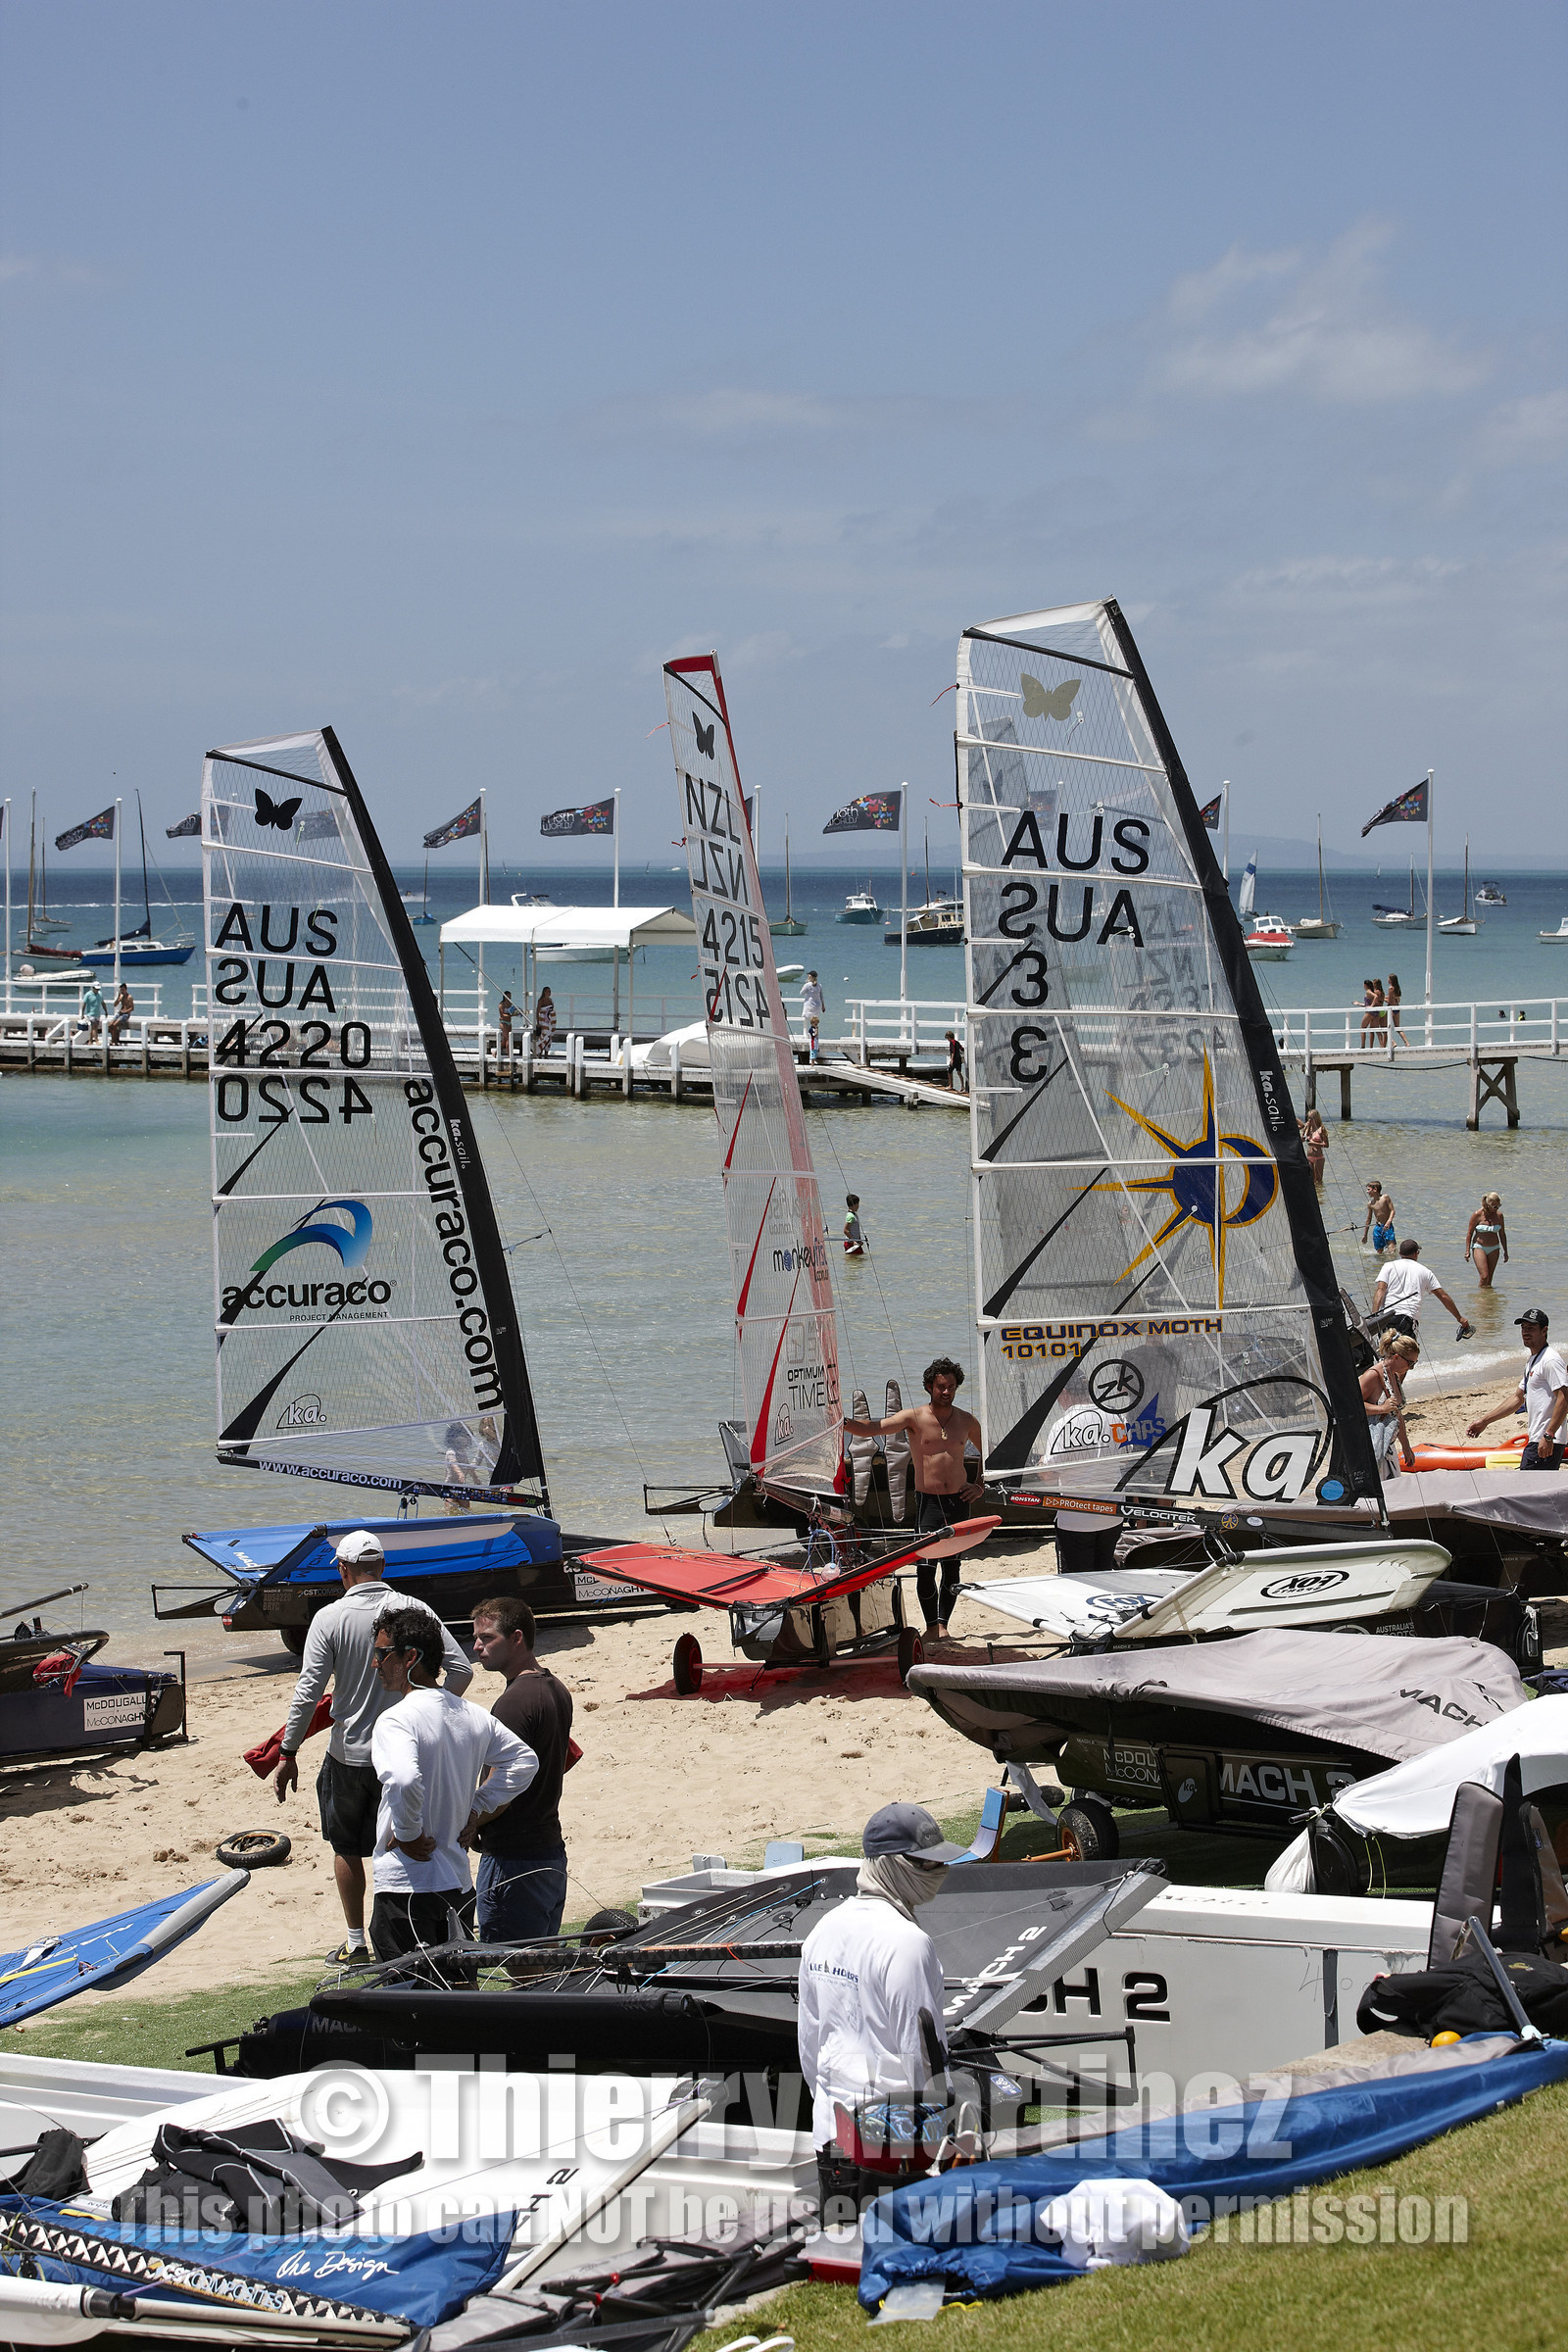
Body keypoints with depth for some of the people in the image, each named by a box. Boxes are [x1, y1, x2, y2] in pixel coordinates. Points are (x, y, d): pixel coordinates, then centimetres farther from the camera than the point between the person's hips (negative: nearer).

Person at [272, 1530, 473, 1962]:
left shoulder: (329, 1618, -11)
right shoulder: (414, 1610, -5)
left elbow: (307, 1694, -12)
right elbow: (461, 1670, -5)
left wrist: (289, 1754, -4)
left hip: (349, 1754, -2)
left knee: (346, 1849, 15)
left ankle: (355, 1942, 20)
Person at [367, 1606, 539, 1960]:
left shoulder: (395, 1720, -16)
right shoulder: (472, 1715, 9)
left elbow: (404, 1781, -34)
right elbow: (524, 1761, 18)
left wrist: (407, 1835, -17)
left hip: (405, 1887, -8)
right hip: (457, 1883, 8)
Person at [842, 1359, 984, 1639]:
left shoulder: (967, 1421, 9)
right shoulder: (914, 1417, -1)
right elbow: (872, 1429, -13)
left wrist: (981, 1485, 12)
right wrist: (841, 1422, -29)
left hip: (959, 1501, 3)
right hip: (928, 1501, -3)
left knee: (952, 1566, 1)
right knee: (926, 1566, -10)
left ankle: (942, 1622, 7)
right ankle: (931, 1623, 3)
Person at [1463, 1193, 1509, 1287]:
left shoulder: (1499, 1215, 3)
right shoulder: (1477, 1215, -9)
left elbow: (1502, 1234, 12)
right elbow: (1469, 1233, -3)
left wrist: (1505, 1252, 13)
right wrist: (1467, 1250, -7)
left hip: (1494, 1249, 4)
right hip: (1479, 1247, -4)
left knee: (1489, 1278, 2)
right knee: (1484, 1276, -15)